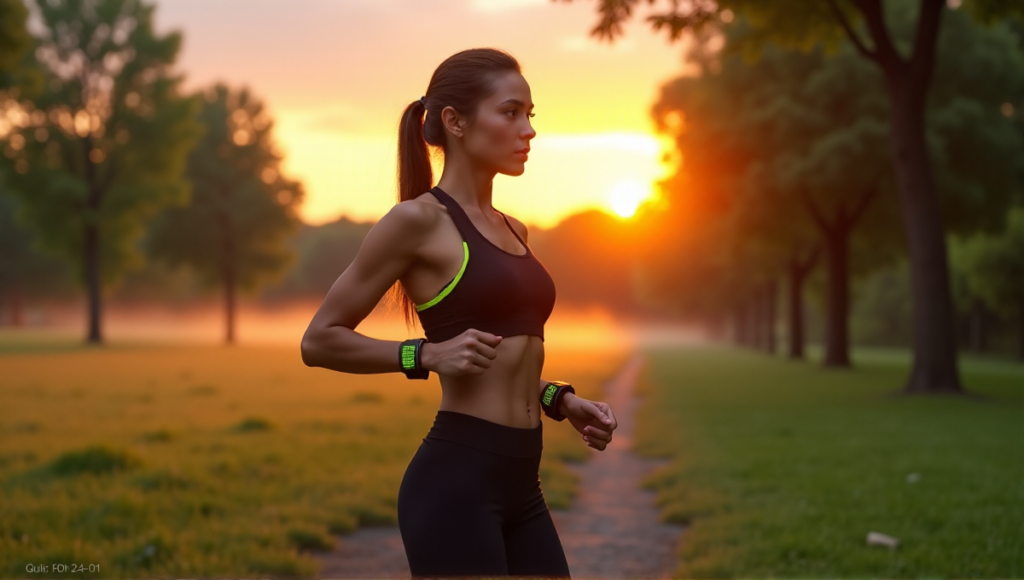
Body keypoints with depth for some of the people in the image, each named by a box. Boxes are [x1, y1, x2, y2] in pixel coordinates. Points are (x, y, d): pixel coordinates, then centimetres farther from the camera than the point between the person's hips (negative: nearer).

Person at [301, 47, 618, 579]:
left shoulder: (512, 231, 16)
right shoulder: (417, 219, -8)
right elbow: (319, 340, -7)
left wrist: (560, 400, 11)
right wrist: (429, 355, -16)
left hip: (520, 482, 8)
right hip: (455, 479, -8)